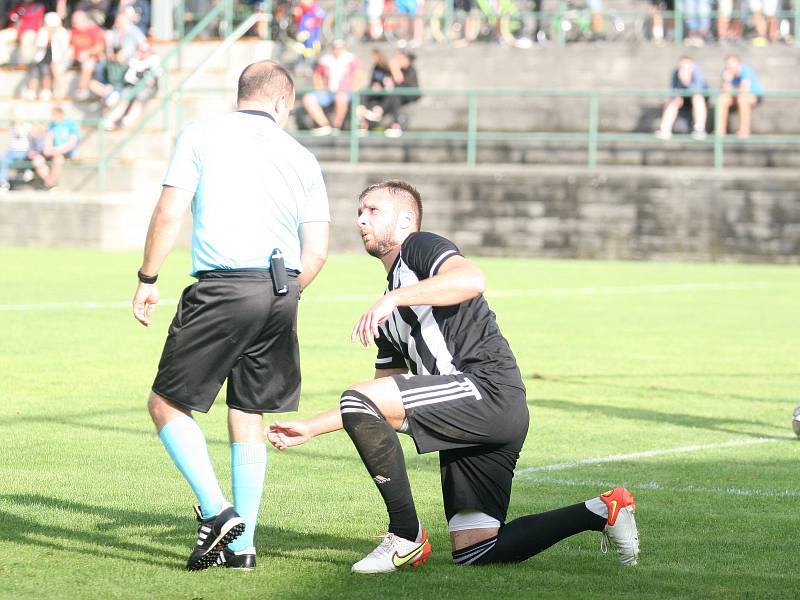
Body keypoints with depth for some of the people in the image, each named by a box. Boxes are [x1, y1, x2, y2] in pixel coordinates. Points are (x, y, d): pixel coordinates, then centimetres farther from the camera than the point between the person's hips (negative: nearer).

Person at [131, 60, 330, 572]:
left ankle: (216, 510, -9)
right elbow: (316, 252, 7)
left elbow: (169, 213, -4)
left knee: (167, 403, 6)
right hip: (280, 291, 4)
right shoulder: (301, 157, 12)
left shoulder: (202, 135, 5)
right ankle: (242, 544, 11)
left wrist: (148, 280, 4)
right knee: (249, 416, 12)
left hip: (222, 288, -4)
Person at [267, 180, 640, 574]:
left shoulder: (420, 247, 3)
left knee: (357, 399, -20)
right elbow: (375, 406, 32)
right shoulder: (390, 317, 28)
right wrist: (309, 429, 27)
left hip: (490, 389, -9)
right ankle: (600, 513, 14)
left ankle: (407, 538, -14)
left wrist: (394, 298, -26)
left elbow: (472, 280, -21)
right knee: (473, 552, 2)